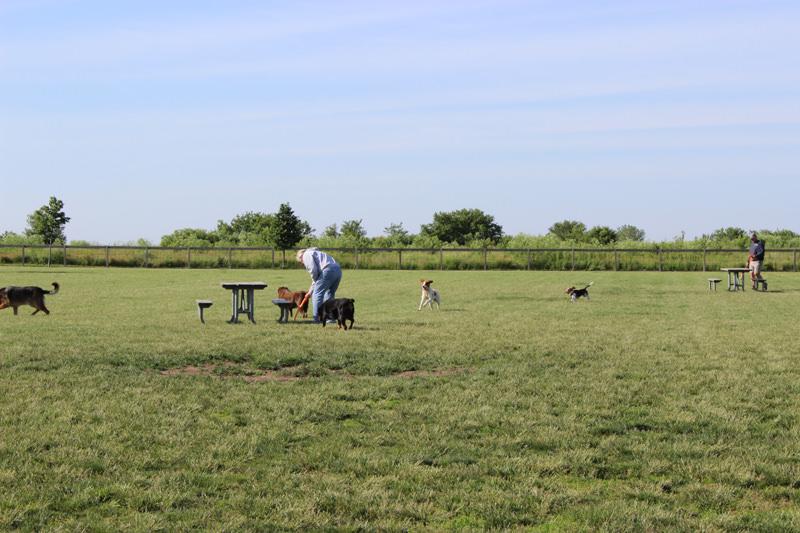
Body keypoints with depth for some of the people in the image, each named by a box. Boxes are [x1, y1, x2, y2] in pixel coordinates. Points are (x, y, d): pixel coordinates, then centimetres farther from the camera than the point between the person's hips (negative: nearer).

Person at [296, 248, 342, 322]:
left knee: (317, 294, -3)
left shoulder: (306, 255, 10)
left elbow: (313, 270, -7)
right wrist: (311, 290, 33)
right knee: (329, 294, 19)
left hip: (328, 270, -9)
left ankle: (316, 319, -5)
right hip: (338, 271, 9)